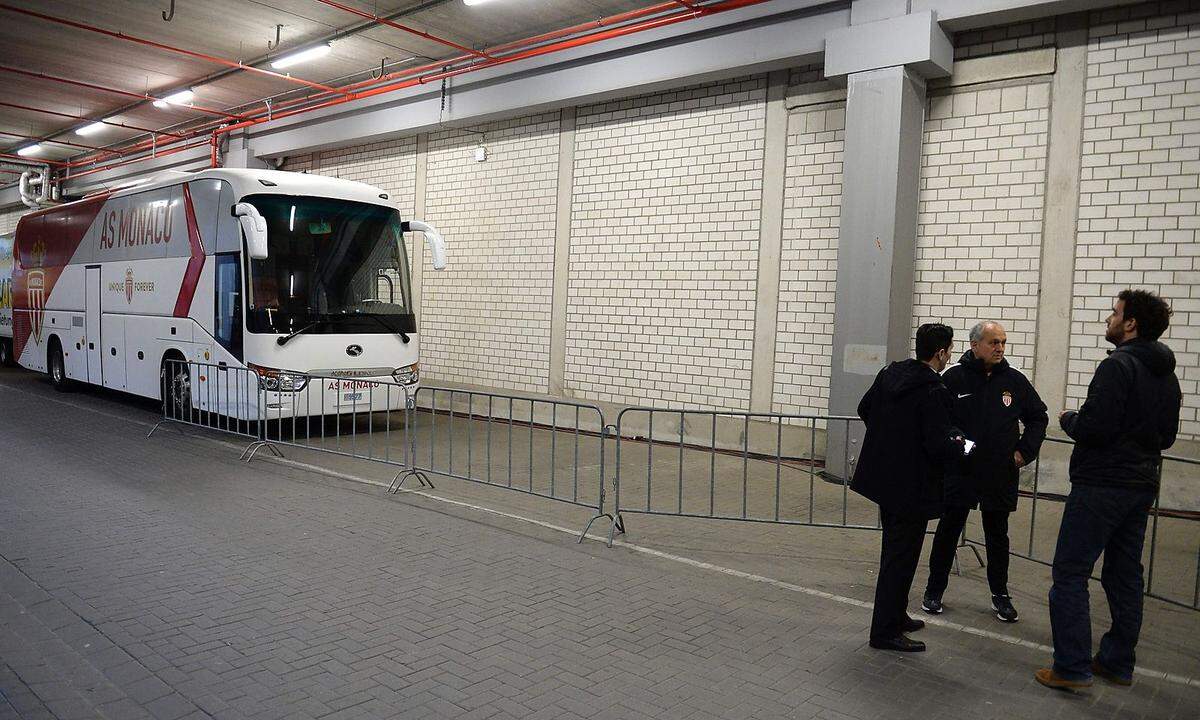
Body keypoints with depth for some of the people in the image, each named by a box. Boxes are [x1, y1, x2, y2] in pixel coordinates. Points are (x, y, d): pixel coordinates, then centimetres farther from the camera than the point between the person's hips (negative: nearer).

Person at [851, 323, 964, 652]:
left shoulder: (889, 374, 2)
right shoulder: (934, 393, -21)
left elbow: (864, 409, 13)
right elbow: (938, 446, -23)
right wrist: (959, 443, -2)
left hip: (884, 477, 8)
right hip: (911, 487, -8)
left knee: (893, 554, 22)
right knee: (901, 559, 4)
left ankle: (895, 616, 36)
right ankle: (885, 631, 13)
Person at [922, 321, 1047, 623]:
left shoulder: (1014, 379, 2)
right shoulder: (953, 377, -7)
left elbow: (1038, 417, 14)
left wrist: (1025, 451, 5)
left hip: (1001, 476, 3)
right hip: (959, 473, -2)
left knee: (998, 535, 14)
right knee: (948, 531, 7)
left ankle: (1000, 595, 28)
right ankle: (934, 591, 19)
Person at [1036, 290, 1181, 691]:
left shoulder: (1118, 366, -16)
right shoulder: (1166, 375, 14)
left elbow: (1094, 428, -23)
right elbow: (1167, 436, 20)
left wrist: (1069, 419, -4)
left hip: (1102, 485, -9)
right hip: (1142, 485, 9)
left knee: (1070, 573, -4)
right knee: (1124, 575, 16)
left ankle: (1072, 668, -2)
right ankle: (1117, 662, 25)